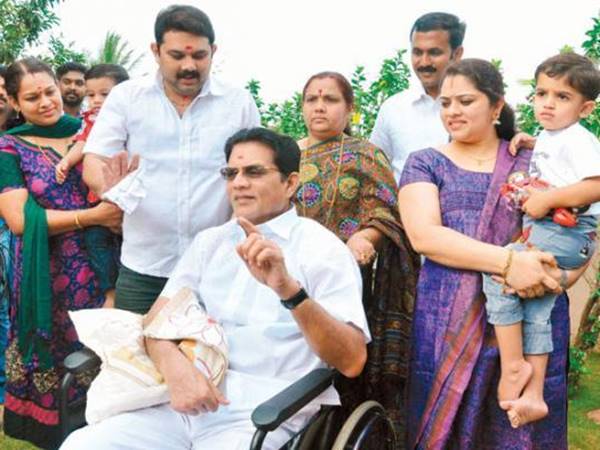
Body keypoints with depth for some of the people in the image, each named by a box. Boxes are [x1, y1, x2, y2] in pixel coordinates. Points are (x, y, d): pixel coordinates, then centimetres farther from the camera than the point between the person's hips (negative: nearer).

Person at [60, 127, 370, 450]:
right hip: (184, 399, 5)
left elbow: (352, 361, -12)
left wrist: (289, 289, -27)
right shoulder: (209, 241, 16)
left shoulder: (322, 248, -1)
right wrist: (174, 366, -15)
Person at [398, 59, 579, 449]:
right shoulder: (425, 163, 5)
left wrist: (554, 276, -17)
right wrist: (507, 262, -21)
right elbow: (423, 234, -11)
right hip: (448, 322, -1)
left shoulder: (532, 163, 9)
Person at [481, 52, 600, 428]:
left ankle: (513, 364, -6)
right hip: (545, 232, 10)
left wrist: (545, 199, -21)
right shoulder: (546, 138, 17)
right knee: (536, 310, 7)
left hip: (567, 233, -10)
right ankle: (533, 393, 13)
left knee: (498, 268, -16)